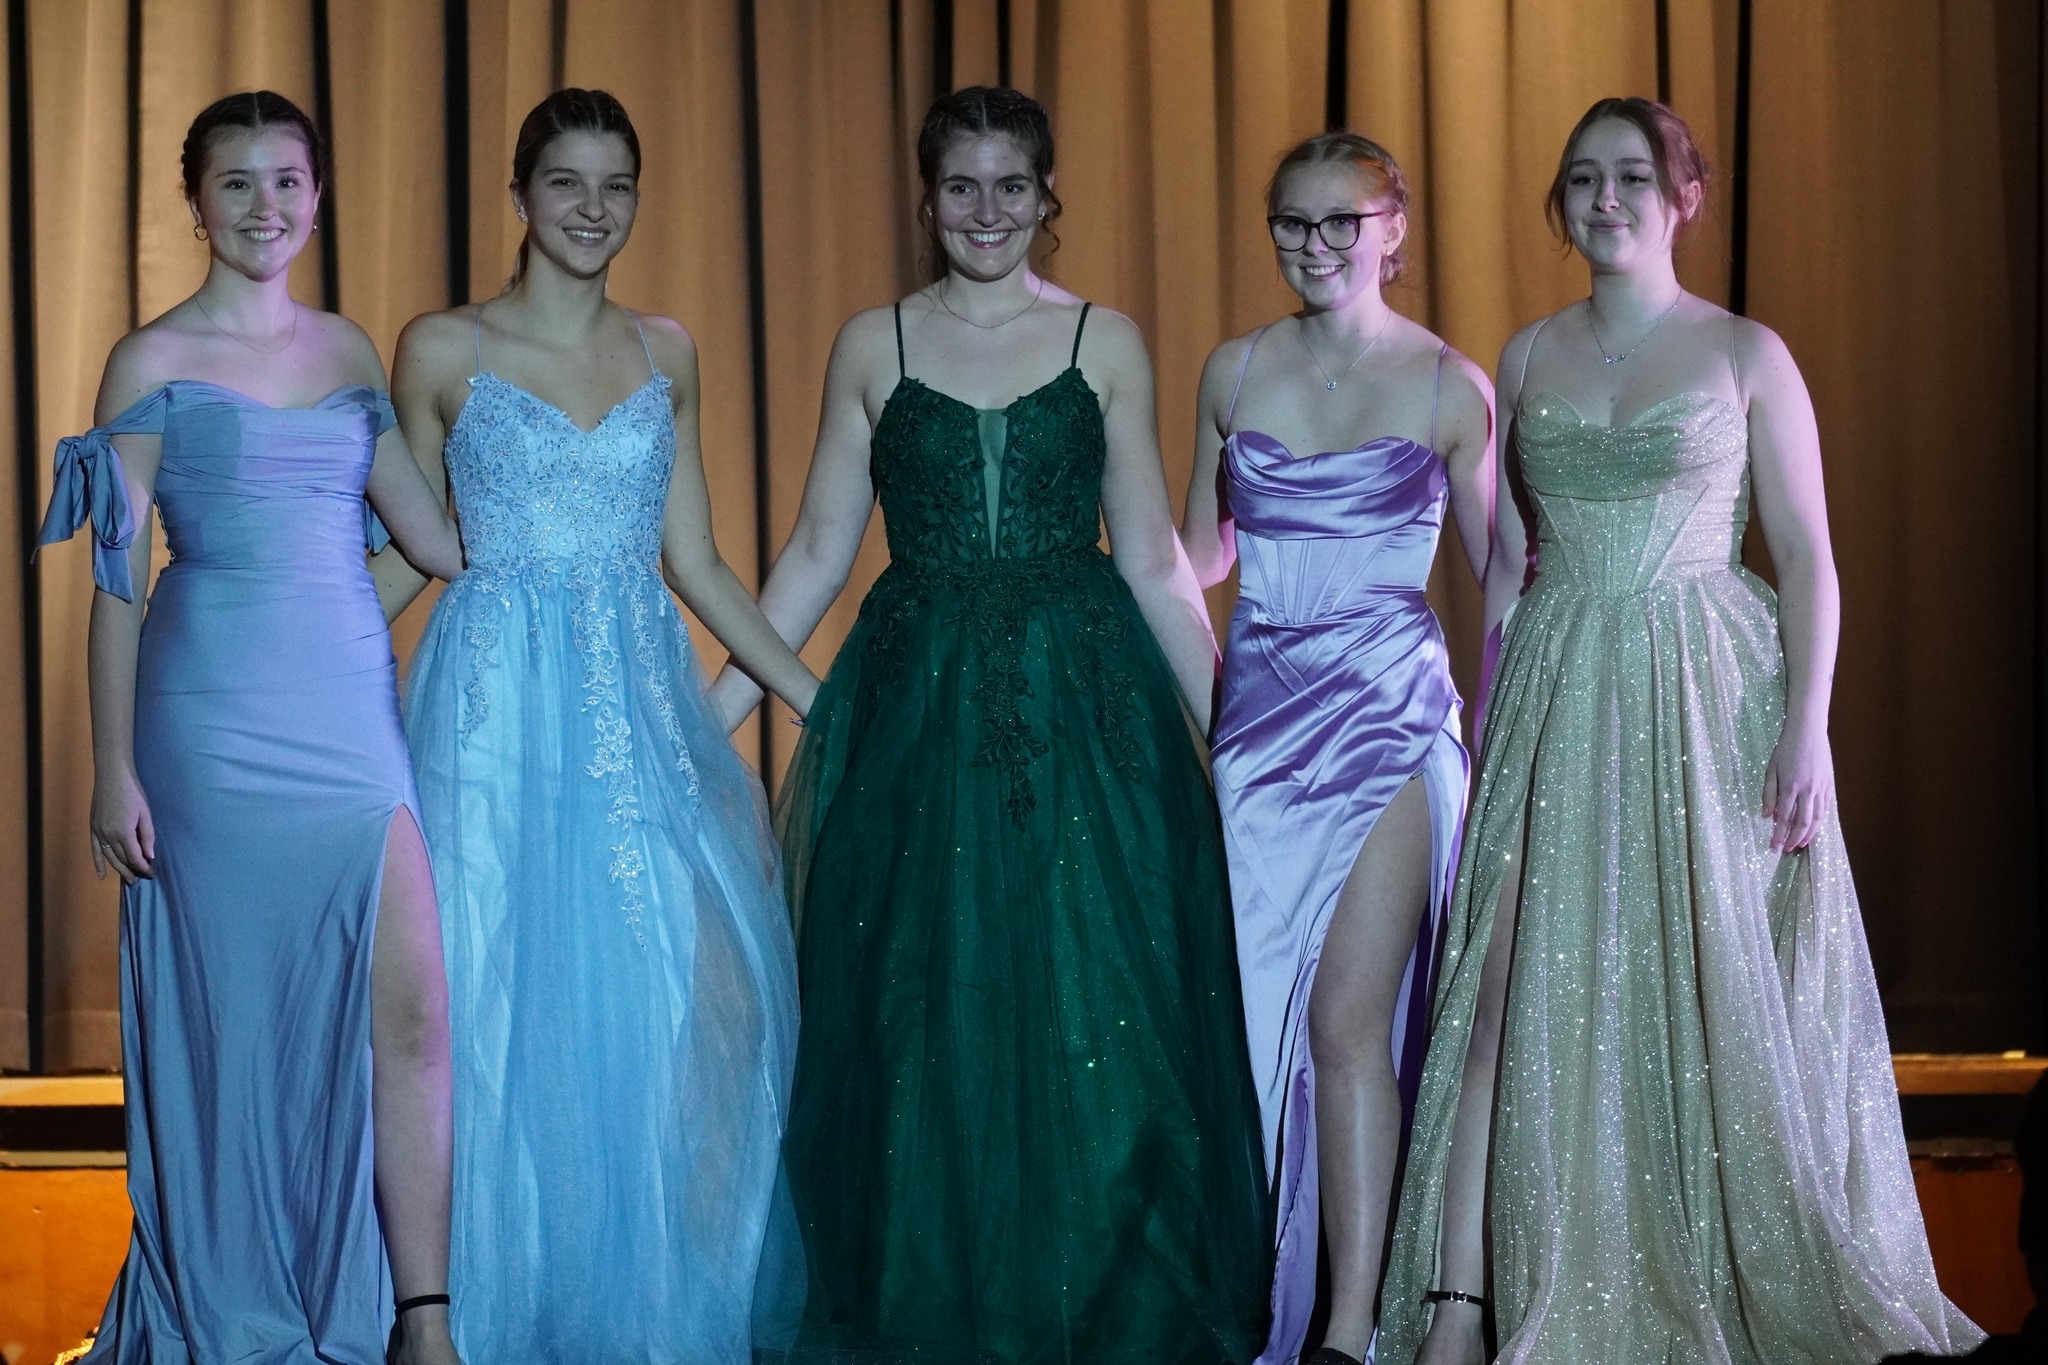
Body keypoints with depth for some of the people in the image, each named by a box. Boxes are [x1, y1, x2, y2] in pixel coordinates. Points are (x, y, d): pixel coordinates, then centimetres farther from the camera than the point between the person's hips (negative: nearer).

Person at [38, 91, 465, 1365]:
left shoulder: (351, 350, 13)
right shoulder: (154, 362, 1)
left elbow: (436, 536, 16)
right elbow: (119, 576, -1)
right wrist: (114, 768, -4)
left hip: (352, 708, 4)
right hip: (216, 717, -3)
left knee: (411, 1006, -6)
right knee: (234, 1017, 3)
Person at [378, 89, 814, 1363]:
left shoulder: (666, 353, 11)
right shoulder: (443, 349, 2)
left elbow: (695, 562, 13)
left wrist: (821, 694, 8)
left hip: (643, 704, 3)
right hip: (497, 711, -3)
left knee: (669, 999, 0)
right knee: (505, 1004, -1)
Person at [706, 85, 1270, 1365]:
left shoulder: (1106, 343, 5)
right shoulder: (874, 345, 7)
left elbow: (1155, 561, 5)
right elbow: (818, 550, 8)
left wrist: (1233, 724, 1)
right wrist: (717, 711, 3)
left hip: (1085, 709, -1)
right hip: (916, 711, 1)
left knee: (1091, 1012, 1)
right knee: (920, 1014, 4)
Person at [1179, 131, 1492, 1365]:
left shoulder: (1448, 385, 1)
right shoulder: (1234, 373, 9)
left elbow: (1503, 569, 6)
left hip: (1390, 714, -3)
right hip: (1259, 712, 3)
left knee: (1349, 1018, -8)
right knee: (1249, 1011, 3)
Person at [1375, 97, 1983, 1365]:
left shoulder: (1746, 354, 0)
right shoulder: (1529, 357, 10)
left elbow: (1807, 558, -2)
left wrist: (1806, 726, -11)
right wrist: (1489, 708, 7)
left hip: (1710, 691, -2)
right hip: (1557, 694, 3)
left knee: (1717, 991, 1)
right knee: (1515, 985, -3)